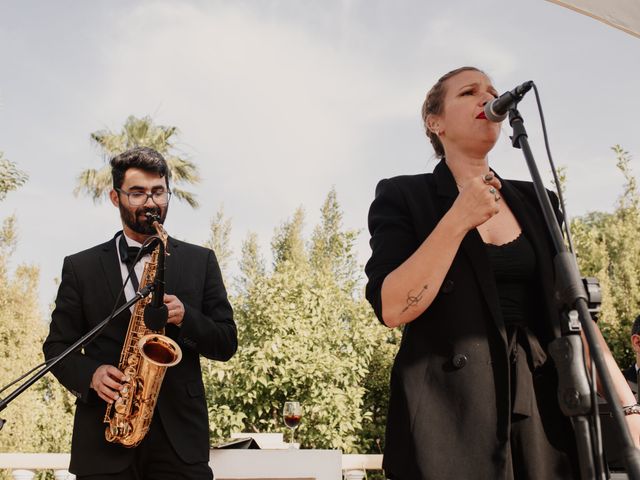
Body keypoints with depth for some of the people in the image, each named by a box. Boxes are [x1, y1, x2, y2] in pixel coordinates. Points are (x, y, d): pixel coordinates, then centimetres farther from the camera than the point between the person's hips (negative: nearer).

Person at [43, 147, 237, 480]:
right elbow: (57, 346, 9)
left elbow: (226, 344, 6)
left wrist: (185, 318, -13)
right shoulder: (80, 267, 7)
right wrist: (91, 375, -11)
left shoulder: (200, 261, 7)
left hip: (180, 435, 0)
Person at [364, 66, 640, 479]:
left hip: (543, 410, 4)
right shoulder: (404, 196, 0)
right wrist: (458, 221, -16)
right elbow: (392, 309, -12)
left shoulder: (535, 203, 13)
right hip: (450, 415, -4)